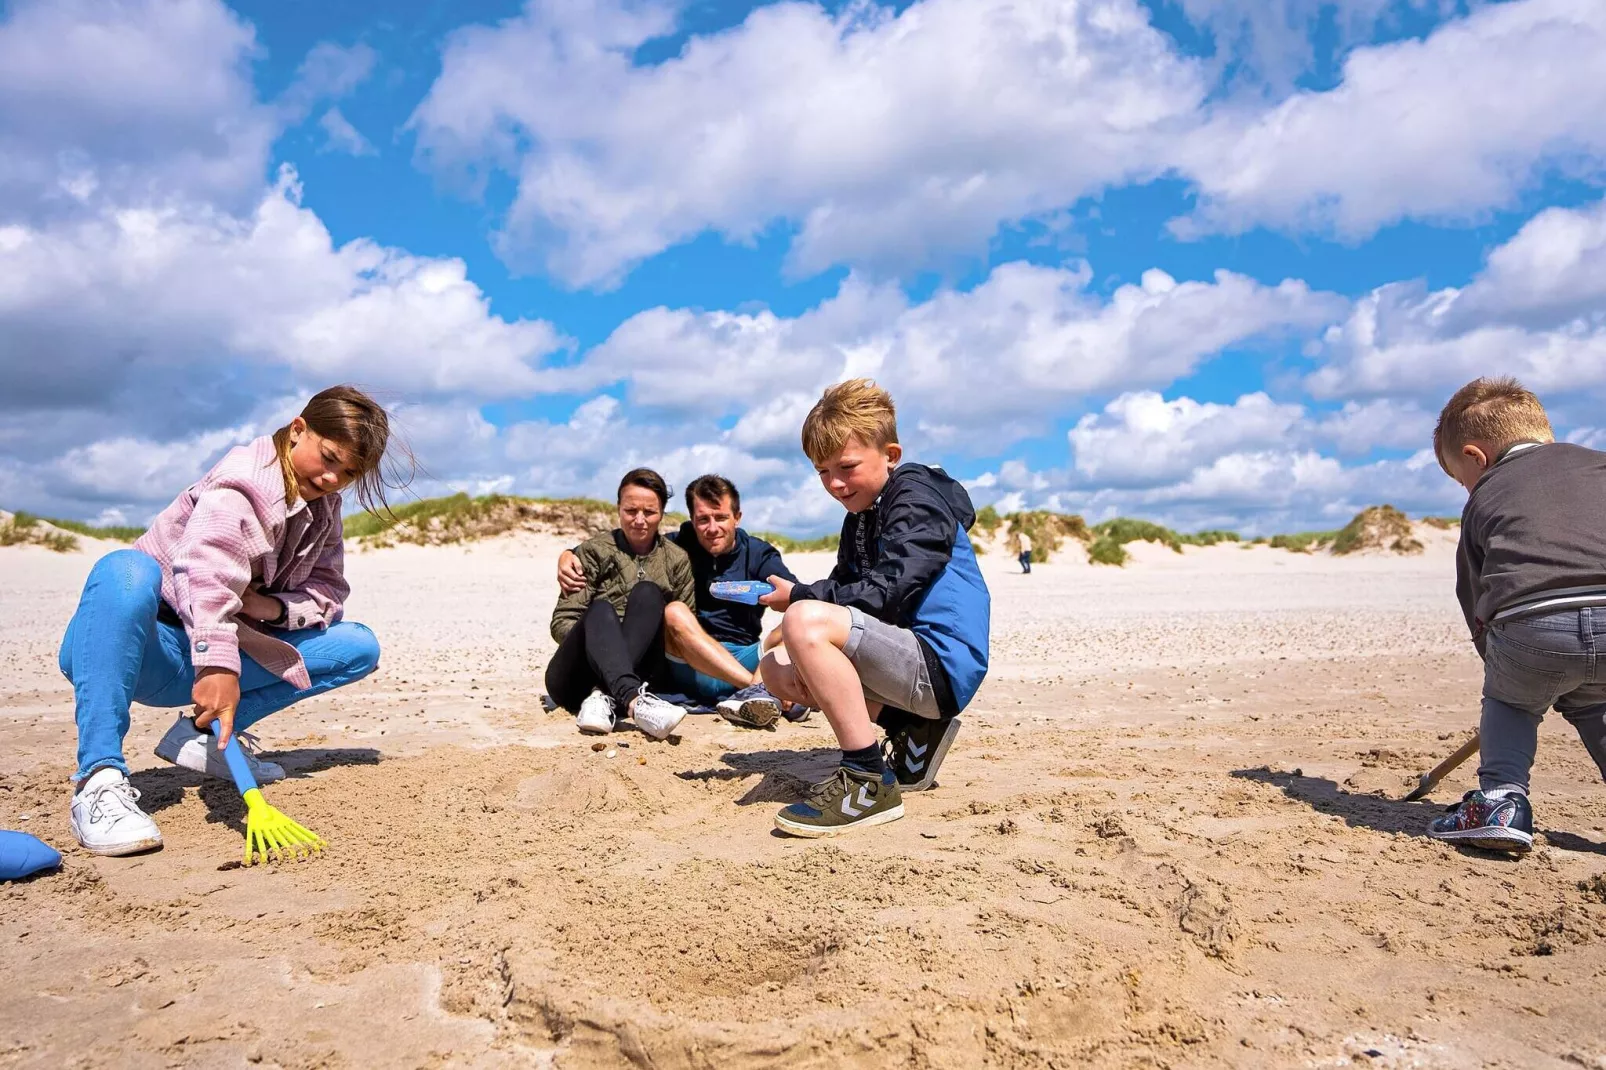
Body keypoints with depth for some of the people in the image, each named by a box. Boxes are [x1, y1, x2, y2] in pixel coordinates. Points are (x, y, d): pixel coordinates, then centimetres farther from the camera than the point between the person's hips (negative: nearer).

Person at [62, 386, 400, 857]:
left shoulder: (322, 508, 6)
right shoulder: (245, 481, -18)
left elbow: (329, 593, 4)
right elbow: (207, 567, -38)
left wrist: (272, 606, -18)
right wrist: (218, 664, -52)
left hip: (201, 666, 7)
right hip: (140, 649, -6)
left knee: (359, 646, -4)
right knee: (125, 570, -39)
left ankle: (201, 733, -6)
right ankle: (100, 779, -37)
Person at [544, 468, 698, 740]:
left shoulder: (676, 560, 14)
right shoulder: (594, 551, 8)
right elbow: (562, 622, 2)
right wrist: (598, 641, -16)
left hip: (632, 674, 1)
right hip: (573, 679, -1)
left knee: (648, 593, -22)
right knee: (601, 608, -31)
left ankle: (604, 698, -41)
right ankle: (633, 702, -58)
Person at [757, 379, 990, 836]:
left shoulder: (917, 498, -9)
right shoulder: (860, 517, 19)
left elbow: (888, 594, -22)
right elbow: (844, 589, 14)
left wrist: (799, 597, -15)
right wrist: (797, 599, -7)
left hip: (942, 667, -10)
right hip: (907, 662, 10)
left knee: (805, 622, -28)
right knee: (778, 669, 13)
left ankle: (869, 782, -21)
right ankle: (911, 730, 6)